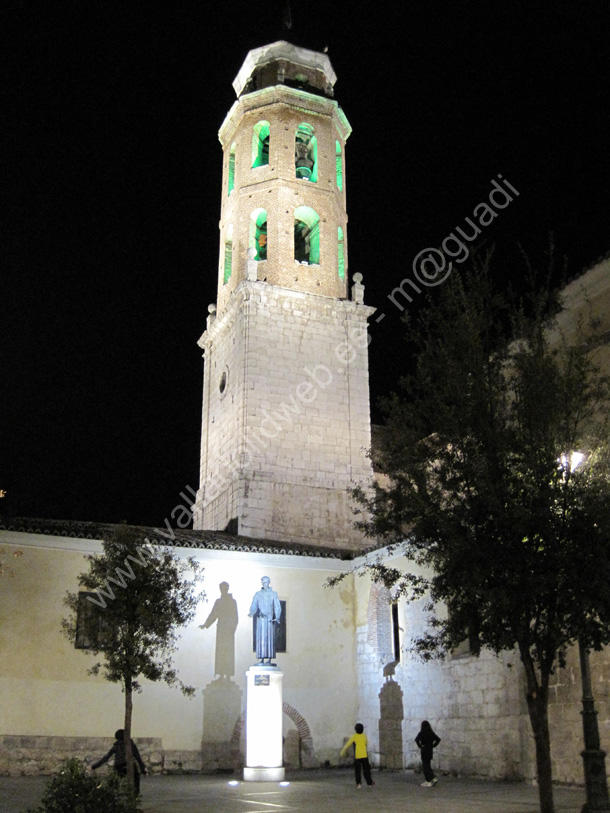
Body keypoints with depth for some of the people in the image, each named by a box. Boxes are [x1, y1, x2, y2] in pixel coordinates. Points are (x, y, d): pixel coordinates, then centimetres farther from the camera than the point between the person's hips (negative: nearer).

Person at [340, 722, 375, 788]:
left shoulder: (354, 736, -8)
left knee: (357, 771, 8)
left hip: (357, 756, -2)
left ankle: (358, 783, 2)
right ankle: (369, 783, 10)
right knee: (366, 770, 10)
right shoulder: (364, 736, 3)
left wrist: (342, 752, 9)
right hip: (364, 756, 2)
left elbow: (347, 745, -4)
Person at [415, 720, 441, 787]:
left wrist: (420, 746, -13)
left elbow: (417, 740, -28)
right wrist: (433, 745, 7)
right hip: (430, 750, 6)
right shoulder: (431, 733, 3)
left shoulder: (421, 733, -14)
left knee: (425, 766, 3)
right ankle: (433, 778, 14)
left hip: (424, 751, -6)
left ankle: (429, 782, 5)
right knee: (427, 765, 19)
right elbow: (438, 739, 5)